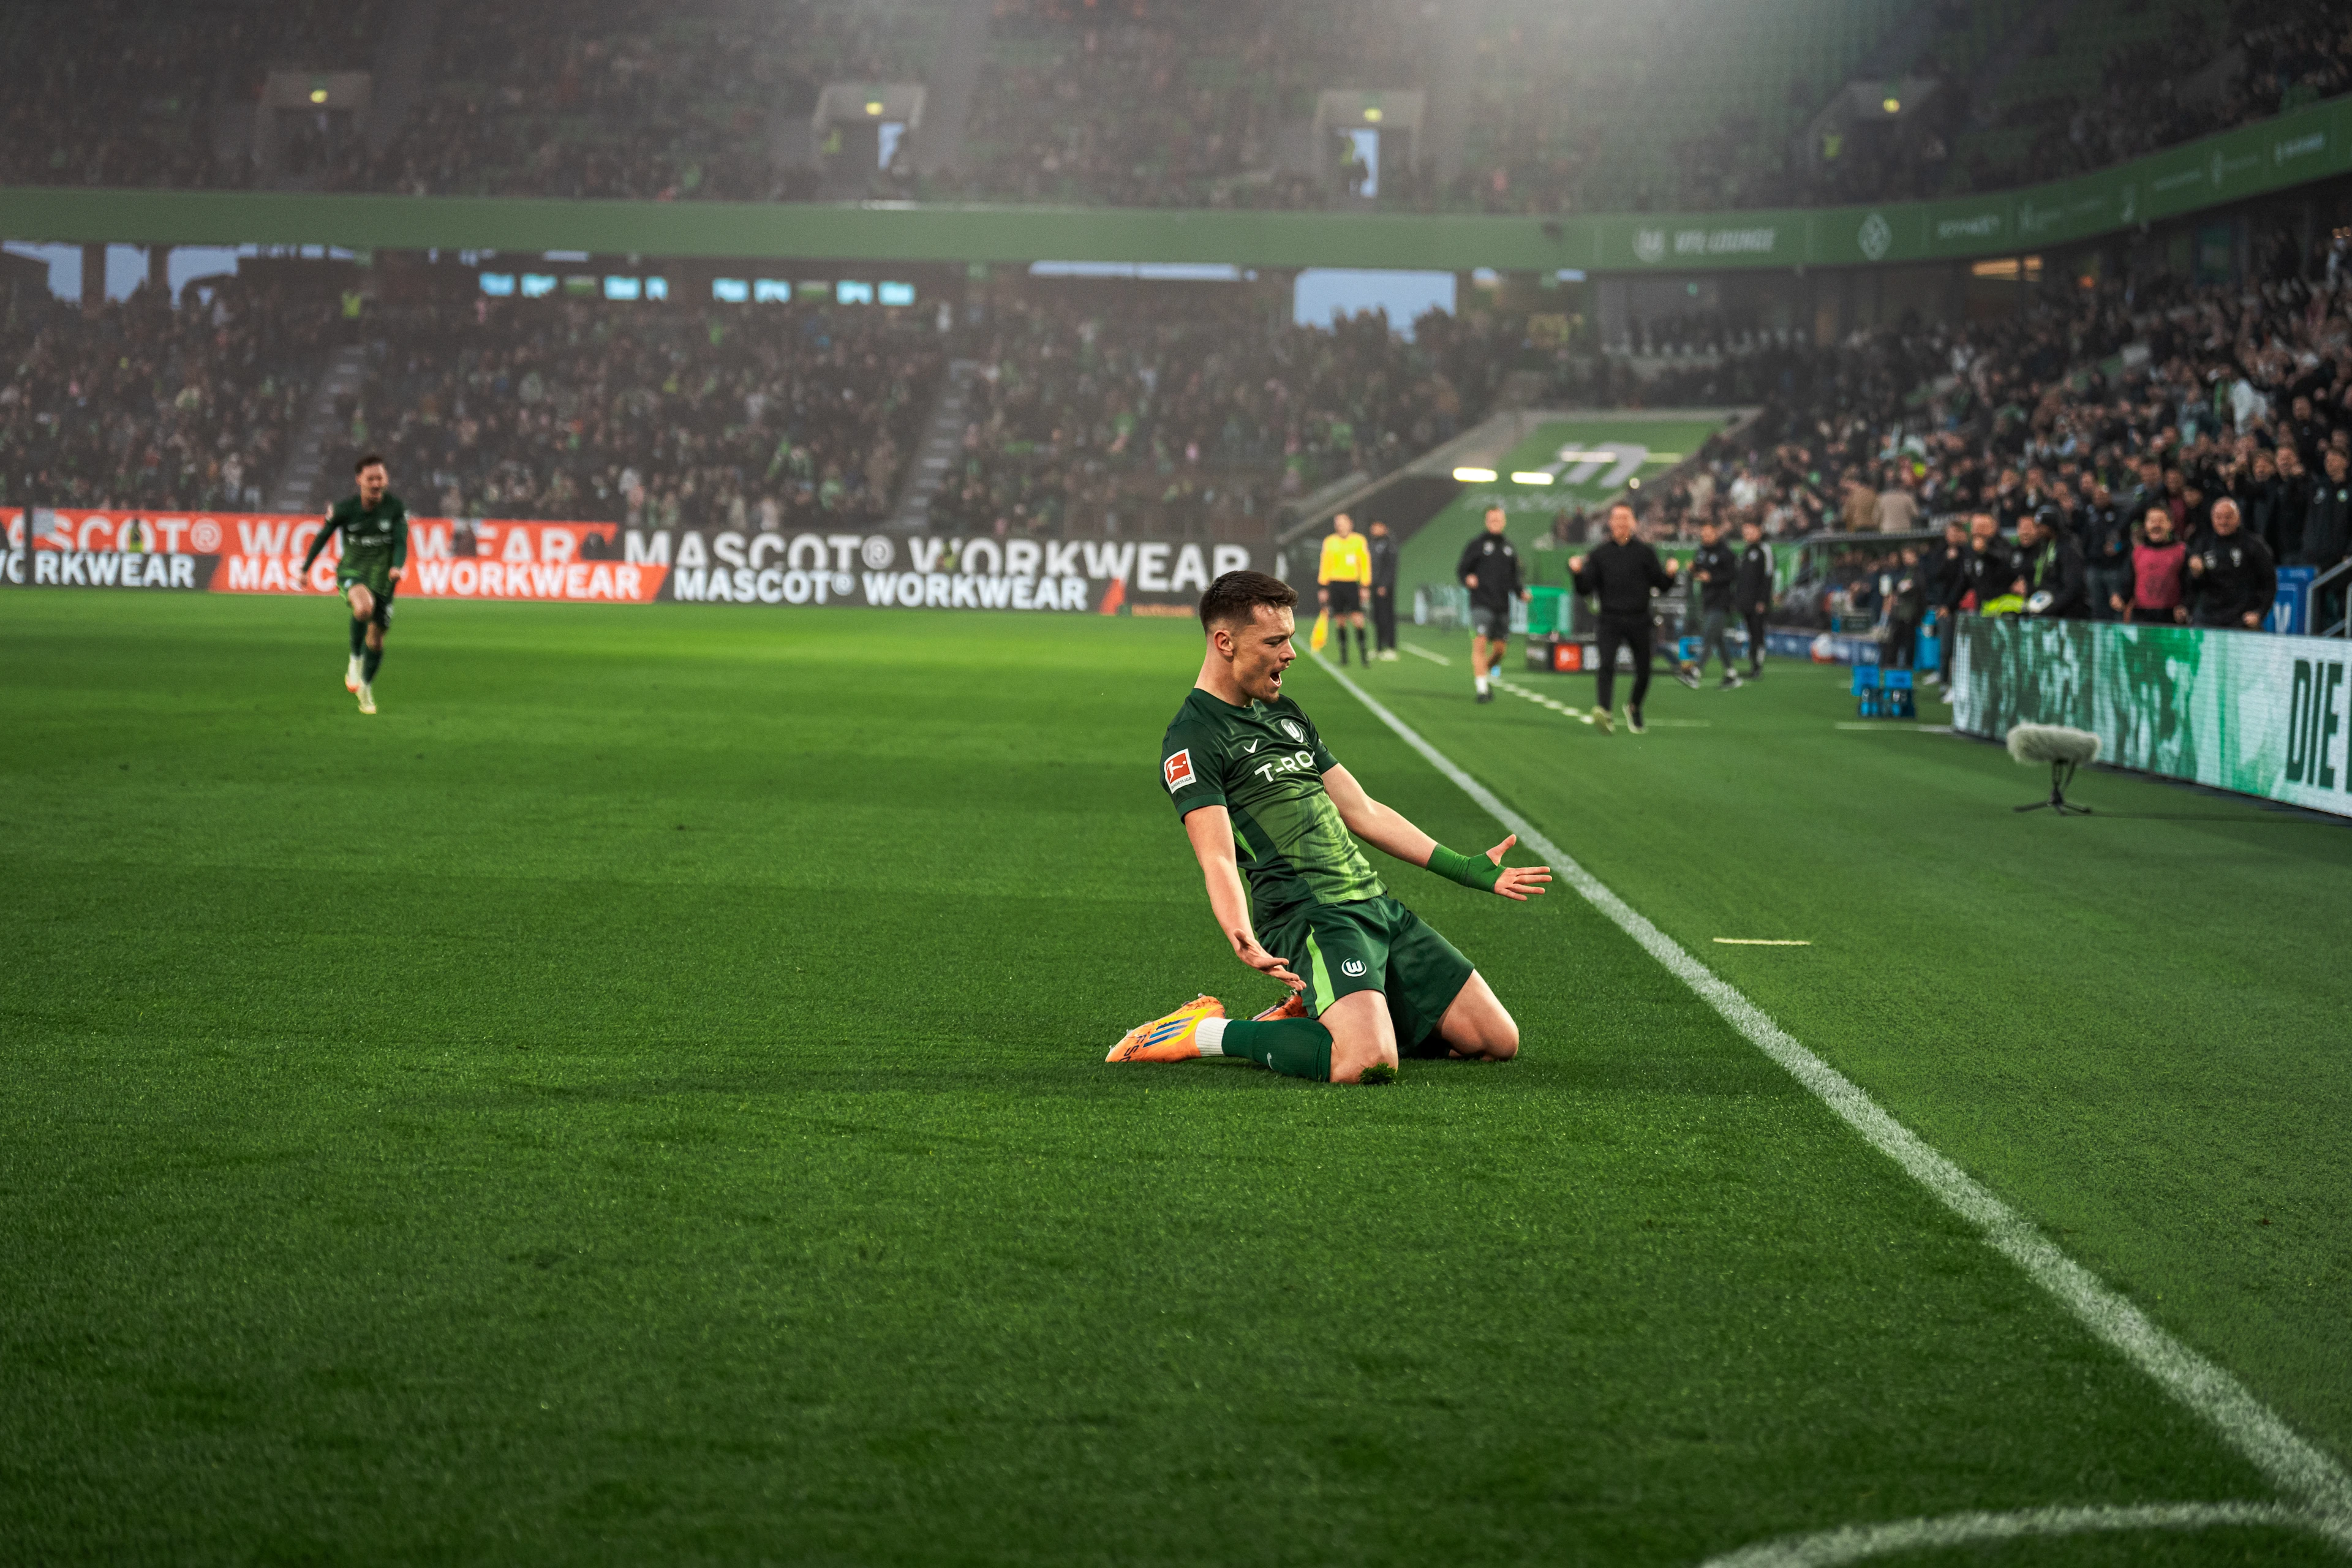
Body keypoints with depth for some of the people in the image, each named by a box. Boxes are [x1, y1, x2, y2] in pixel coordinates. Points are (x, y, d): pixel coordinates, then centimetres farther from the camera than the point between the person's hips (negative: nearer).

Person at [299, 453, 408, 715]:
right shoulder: (345, 508, -9)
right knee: (364, 607, -36)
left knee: (375, 640, 8)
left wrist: (398, 567, -31)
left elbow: (401, 542, -10)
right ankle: (355, 659, -13)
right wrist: (305, 568, 12)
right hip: (352, 573, -2)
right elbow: (323, 536, 5)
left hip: (382, 576, 2)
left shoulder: (395, 507, -8)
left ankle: (366, 688, 34)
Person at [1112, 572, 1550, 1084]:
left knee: (1498, 1040, 3)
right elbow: (1218, 858, -18)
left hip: (1376, 906, 9)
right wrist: (1242, 939, -38)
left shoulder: (1284, 713, 22)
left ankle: (1313, 1018, 14)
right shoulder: (1193, 739, -6)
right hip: (1311, 918, -9)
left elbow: (1363, 812, 26)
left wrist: (1468, 869, 24)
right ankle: (1209, 1033, -8)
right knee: (1368, 1063, -32)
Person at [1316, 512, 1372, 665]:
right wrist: (1323, 588, 5)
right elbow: (1325, 566, 10)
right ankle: (1343, 654, 9)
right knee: (1340, 621, 2)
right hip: (1335, 583, 2)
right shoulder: (1330, 542, 7)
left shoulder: (1358, 541, 3)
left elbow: (1365, 565, 4)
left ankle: (1362, 651, -6)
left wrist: (1365, 586, -2)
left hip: (1352, 584, -2)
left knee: (1358, 619, -11)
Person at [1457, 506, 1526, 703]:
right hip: (1481, 604, -5)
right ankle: (1482, 688, -15)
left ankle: (1481, 672, 33)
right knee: (1480, 643, -16)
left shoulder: (1509, 548, 16)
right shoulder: (1476, 546, 3)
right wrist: (1467, 580, -19)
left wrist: (1520, 592, 5)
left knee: (1500, 648, 5)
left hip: (1502, 606, 5)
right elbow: (1461, 569, 2)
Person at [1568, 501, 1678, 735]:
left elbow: (1661, 586, 5)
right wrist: (1577, 573, -14)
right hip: (1610, 621, -1)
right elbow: (1586, 589, 4)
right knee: (1605, 665, -23)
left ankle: (1635, 707, 34)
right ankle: (1603, 711, -34)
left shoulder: (1644, 551, 6)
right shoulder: (1600, 553, 6)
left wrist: (1670, 574, -15)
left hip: (1640, 621, 1)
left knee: (1643, 671, 7)